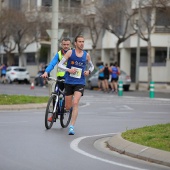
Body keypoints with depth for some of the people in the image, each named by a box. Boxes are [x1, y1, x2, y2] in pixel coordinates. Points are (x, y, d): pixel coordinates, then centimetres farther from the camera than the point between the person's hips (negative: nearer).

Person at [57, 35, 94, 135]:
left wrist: (89, 71, -3)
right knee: (68, 107, 5)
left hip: (80, 83, 0)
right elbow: (60, 65, -3)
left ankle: (72, 127, -17)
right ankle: (67, 109, 45)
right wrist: (68, 70, -21)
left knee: (75, 103, -18)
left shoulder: (86, 55, 3)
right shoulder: (70, 53, -2)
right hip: (69, 82, 0)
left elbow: (92, 66, 20)